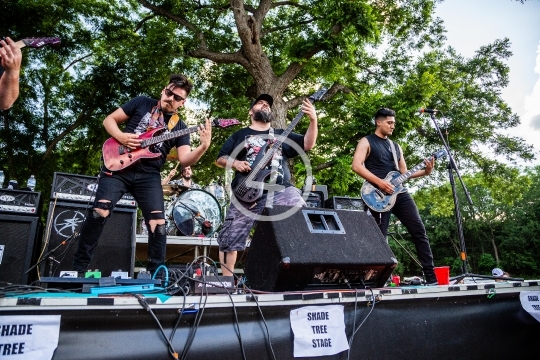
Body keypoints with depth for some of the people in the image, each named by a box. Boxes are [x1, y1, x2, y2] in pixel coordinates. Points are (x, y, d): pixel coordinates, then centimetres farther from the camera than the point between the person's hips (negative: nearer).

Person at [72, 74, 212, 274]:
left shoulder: (179, 127, 9)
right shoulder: (141, 103, 9)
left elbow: (185, 159, -3)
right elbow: (109, 120, 10)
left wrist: (204, 147, -22)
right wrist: (120, 136, -10)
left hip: (148, 176, 1)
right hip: (118, 166, -1)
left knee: (158, 224, -8)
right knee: (99, 213, -12)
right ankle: (78, 267, 7)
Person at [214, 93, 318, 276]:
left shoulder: (282, 135, 21)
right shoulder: (239, 135, 19)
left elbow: (308, 144, 9)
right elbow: (220, 159, 16)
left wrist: (313, 120, -6)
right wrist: (235, 163, -6)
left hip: (281, 190, 0)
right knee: (229, 238, -1)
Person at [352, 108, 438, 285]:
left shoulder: (396, 146, 24)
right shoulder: (366, 142, 4)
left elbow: (404, 172, 23)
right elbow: (357, 166, -11)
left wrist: (425, 171, 6)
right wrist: (380, 182, -18)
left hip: (399, 193, 6)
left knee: (419, 230, 1)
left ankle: (431, 276, 7)